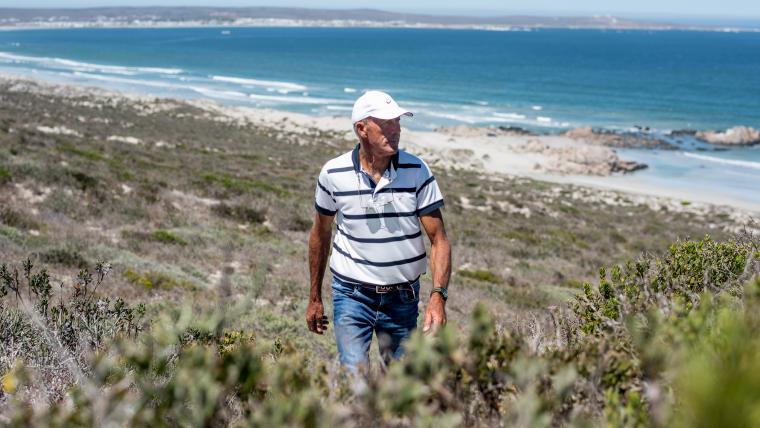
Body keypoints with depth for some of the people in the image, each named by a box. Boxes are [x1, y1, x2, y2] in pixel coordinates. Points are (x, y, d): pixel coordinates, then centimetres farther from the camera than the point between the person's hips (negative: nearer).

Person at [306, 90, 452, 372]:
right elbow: (320, 234, 9)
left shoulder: (417, 171, -7)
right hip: (352, 294, -1)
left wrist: (438, 296, -21)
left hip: (403, 298, 1)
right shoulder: (333, 173, -6)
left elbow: (438, 240, -7)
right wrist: (314, 298, 14)